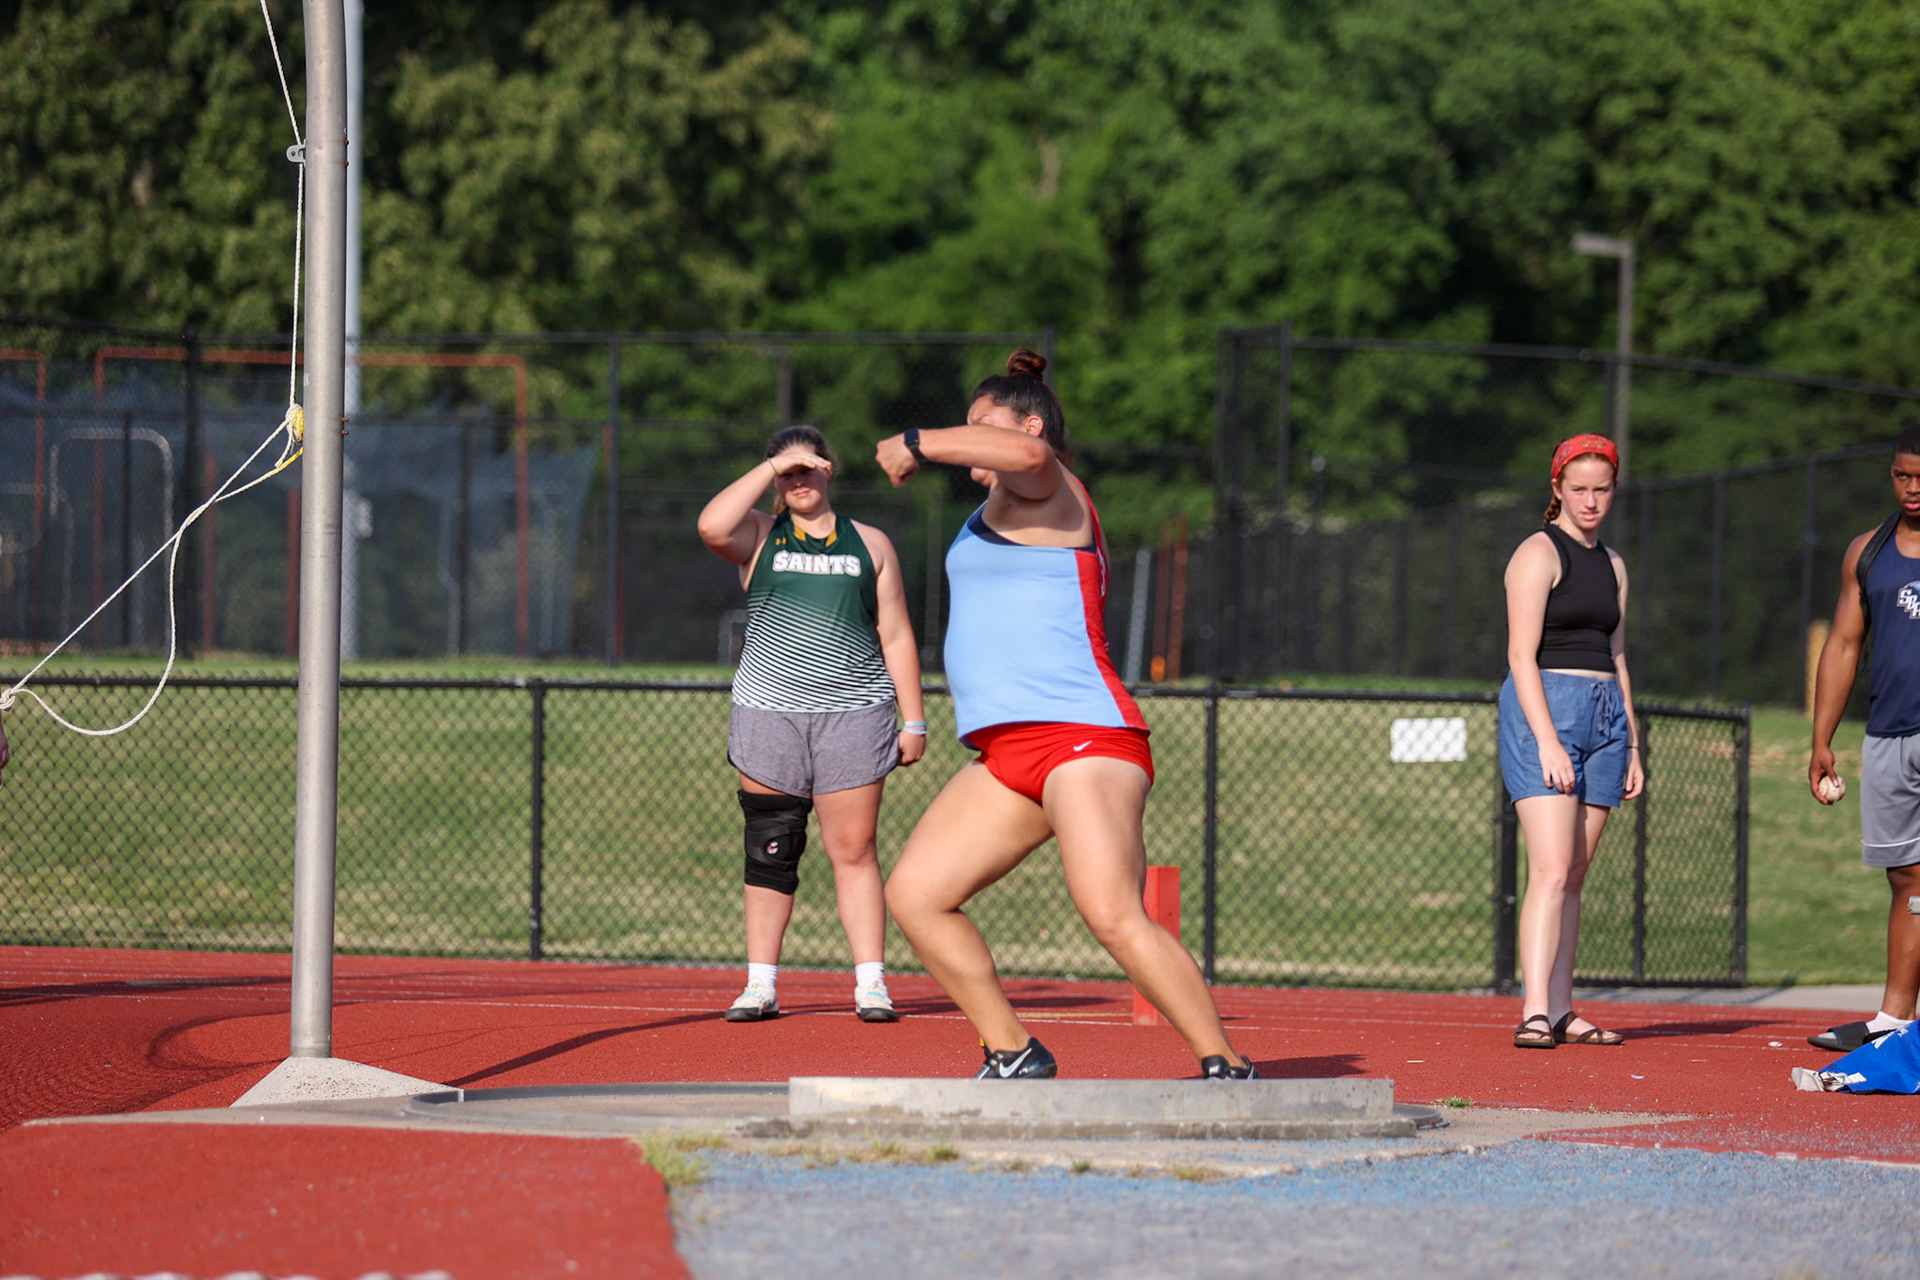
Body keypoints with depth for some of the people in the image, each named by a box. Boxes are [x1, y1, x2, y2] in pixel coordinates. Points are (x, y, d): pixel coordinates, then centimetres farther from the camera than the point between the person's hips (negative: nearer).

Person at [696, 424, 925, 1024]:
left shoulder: (869, 543, 13)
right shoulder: (759, 536, 9)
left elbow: (896, 637, 13)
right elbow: (712, 526, -15)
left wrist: (913, 720, 7)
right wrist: (772, 467, -10)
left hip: (853, 713, 0)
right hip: (769, 711, 0)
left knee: (854, 850, -3)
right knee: (770, 850, 1)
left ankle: (871, 983, -2)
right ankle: (760, 985, 5)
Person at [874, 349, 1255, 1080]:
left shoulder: (1043, 490, -3)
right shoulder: (1007, 512, 25)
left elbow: (1028, 453, -28)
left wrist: (917, 444, -17)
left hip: (1083, 739, -10)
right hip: (1007, 759, 10)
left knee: (1113, 917, -24)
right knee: (913, 896, 2)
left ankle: (1226, 1069, -21)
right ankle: (1013, 1056, 8)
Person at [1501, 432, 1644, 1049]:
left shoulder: (1611, 564, 19)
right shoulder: (1539, 554, -5)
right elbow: (1522, 656, -12)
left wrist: (1632, 746, 19)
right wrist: (1547, 742, -20)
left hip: (1605, 718, 7)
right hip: (1544, 710, -7)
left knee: (1574, 876, 6)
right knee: (1552, 870, -17)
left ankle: (1561, 1010, 7)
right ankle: (1534, 1014, -23)